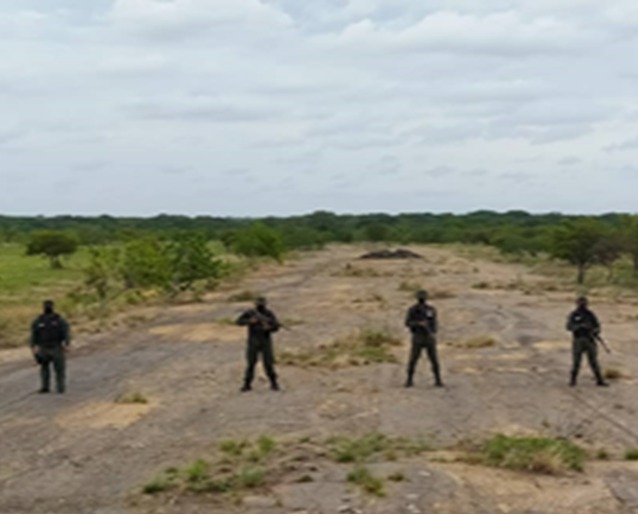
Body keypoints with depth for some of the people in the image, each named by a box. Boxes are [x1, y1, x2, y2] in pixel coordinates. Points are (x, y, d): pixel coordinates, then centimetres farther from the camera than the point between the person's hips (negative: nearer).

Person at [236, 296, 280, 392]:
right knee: (250, 363, -1)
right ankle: (247, 384, 8)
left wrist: (269, 327, -32)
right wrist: (249, 321, -27)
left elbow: (276, 326, -10)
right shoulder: (250, 313, -2)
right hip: (253, 343, 0)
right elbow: (239, 321, -10)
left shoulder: (269, 314, -4)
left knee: (268, 363, -4)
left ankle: (274, 383, 11)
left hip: (266, 342, 0)